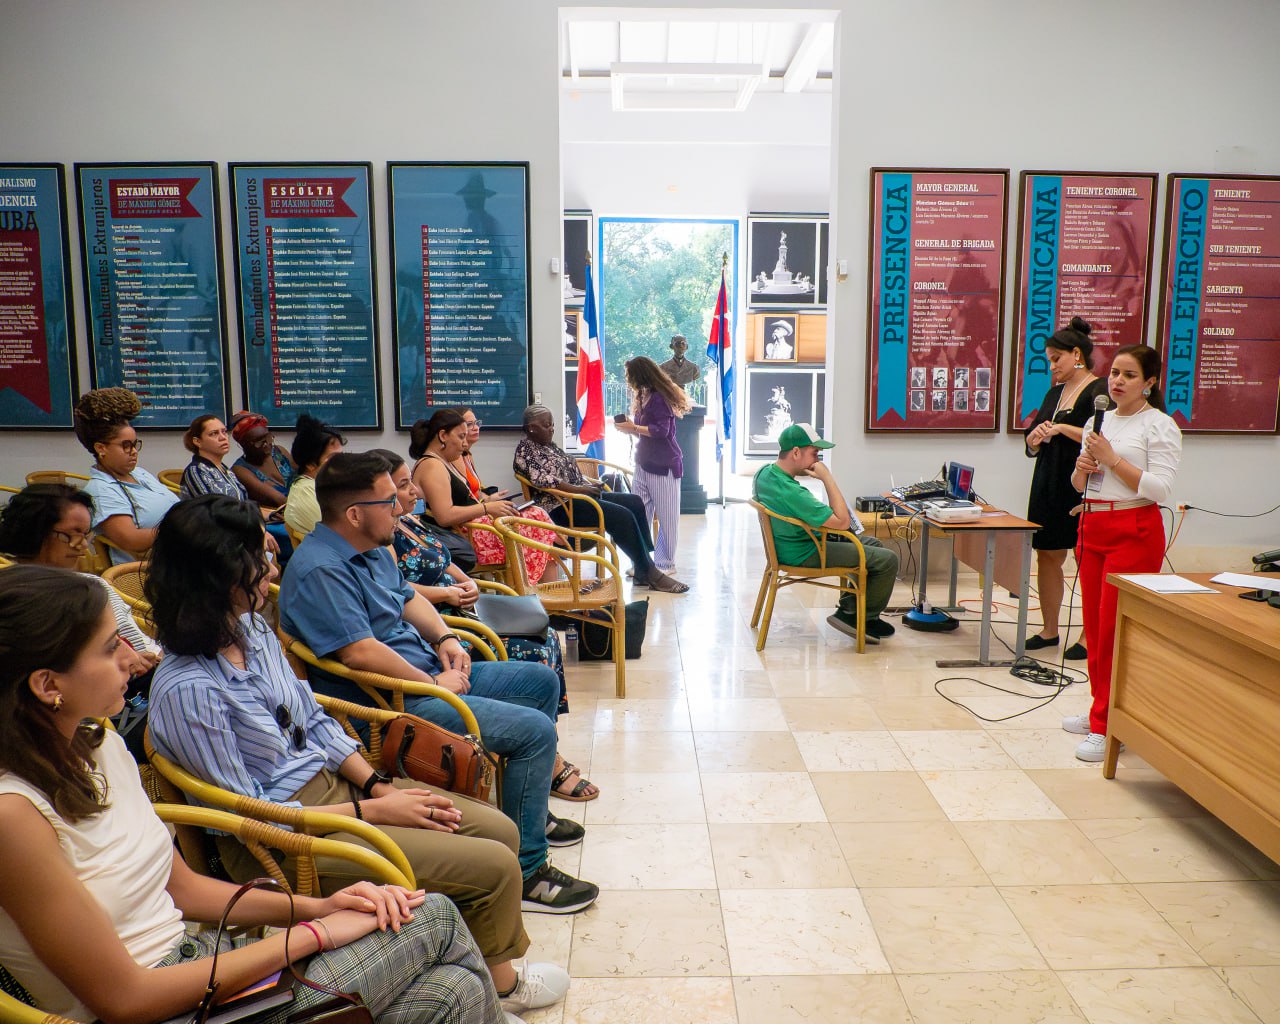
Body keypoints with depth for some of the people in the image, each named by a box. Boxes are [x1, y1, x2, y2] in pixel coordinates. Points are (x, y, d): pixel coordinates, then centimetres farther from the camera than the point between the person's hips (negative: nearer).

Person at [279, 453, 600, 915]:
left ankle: (531, 810, 30)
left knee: (542, 682, 17)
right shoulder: (320, 569, -22)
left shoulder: (372, 548, 11)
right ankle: (526, 871, -7)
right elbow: (358, 651, -30)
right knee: (536, 730, -19)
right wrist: (435, 683, -19)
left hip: (429, 673, 11)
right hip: (390, 704, -11)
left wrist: (444, 638, 5)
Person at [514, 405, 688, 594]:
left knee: (635, 502, -2)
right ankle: (648, 573, -15)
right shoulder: (525, 450, -7)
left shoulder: (549, 445, 20)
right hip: (561, 507, -10)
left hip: (580, 493, 10)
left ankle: (645, 563, -3)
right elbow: (544, 481, -21)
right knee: (622, 516, -24)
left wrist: (589, 485, 6)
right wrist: (581, 489, -20)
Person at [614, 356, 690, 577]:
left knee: (666, 516, 1)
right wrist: (629, 429, 0)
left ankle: (665, 563, 9)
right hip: (644, 462, 9)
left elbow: (661, 431, -20)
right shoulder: (643, 397, 14)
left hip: (663, 465, -9)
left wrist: (634, 427, -13)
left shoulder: (659, 398, -13)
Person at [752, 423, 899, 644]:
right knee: (887, 560, -7)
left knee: (873, 545, 20)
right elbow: (842, 521, -28)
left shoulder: (764, 473, -3)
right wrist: (827, 478, -24)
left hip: (789, 542, 10)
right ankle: (865, 619, 12)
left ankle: (849, 608, 21)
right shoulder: (791, 493, -34)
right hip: (806, 555, -10)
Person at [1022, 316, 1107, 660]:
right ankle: (1049, 631, 19)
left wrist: (1063, 428, -19)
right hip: (1049, 486, 8)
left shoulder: (1099, 390, -7)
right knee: (1047, 557, 9)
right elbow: (1032, 444, 18)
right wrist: (1035, 439, -4)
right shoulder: (1055, 392, 17)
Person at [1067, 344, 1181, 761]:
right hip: (1093, 527, 7)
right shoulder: (1099, 421, 13)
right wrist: (1082, 469, -3)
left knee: (1115, 629, -7)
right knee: (1094, 627, 11)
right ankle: (1102, 710, 24)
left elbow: (1160, 488, -14)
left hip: (1134, 531, -7)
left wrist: (1111, 459, -17)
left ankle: (1104, 726, 0)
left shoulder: (1160, 425, -5)